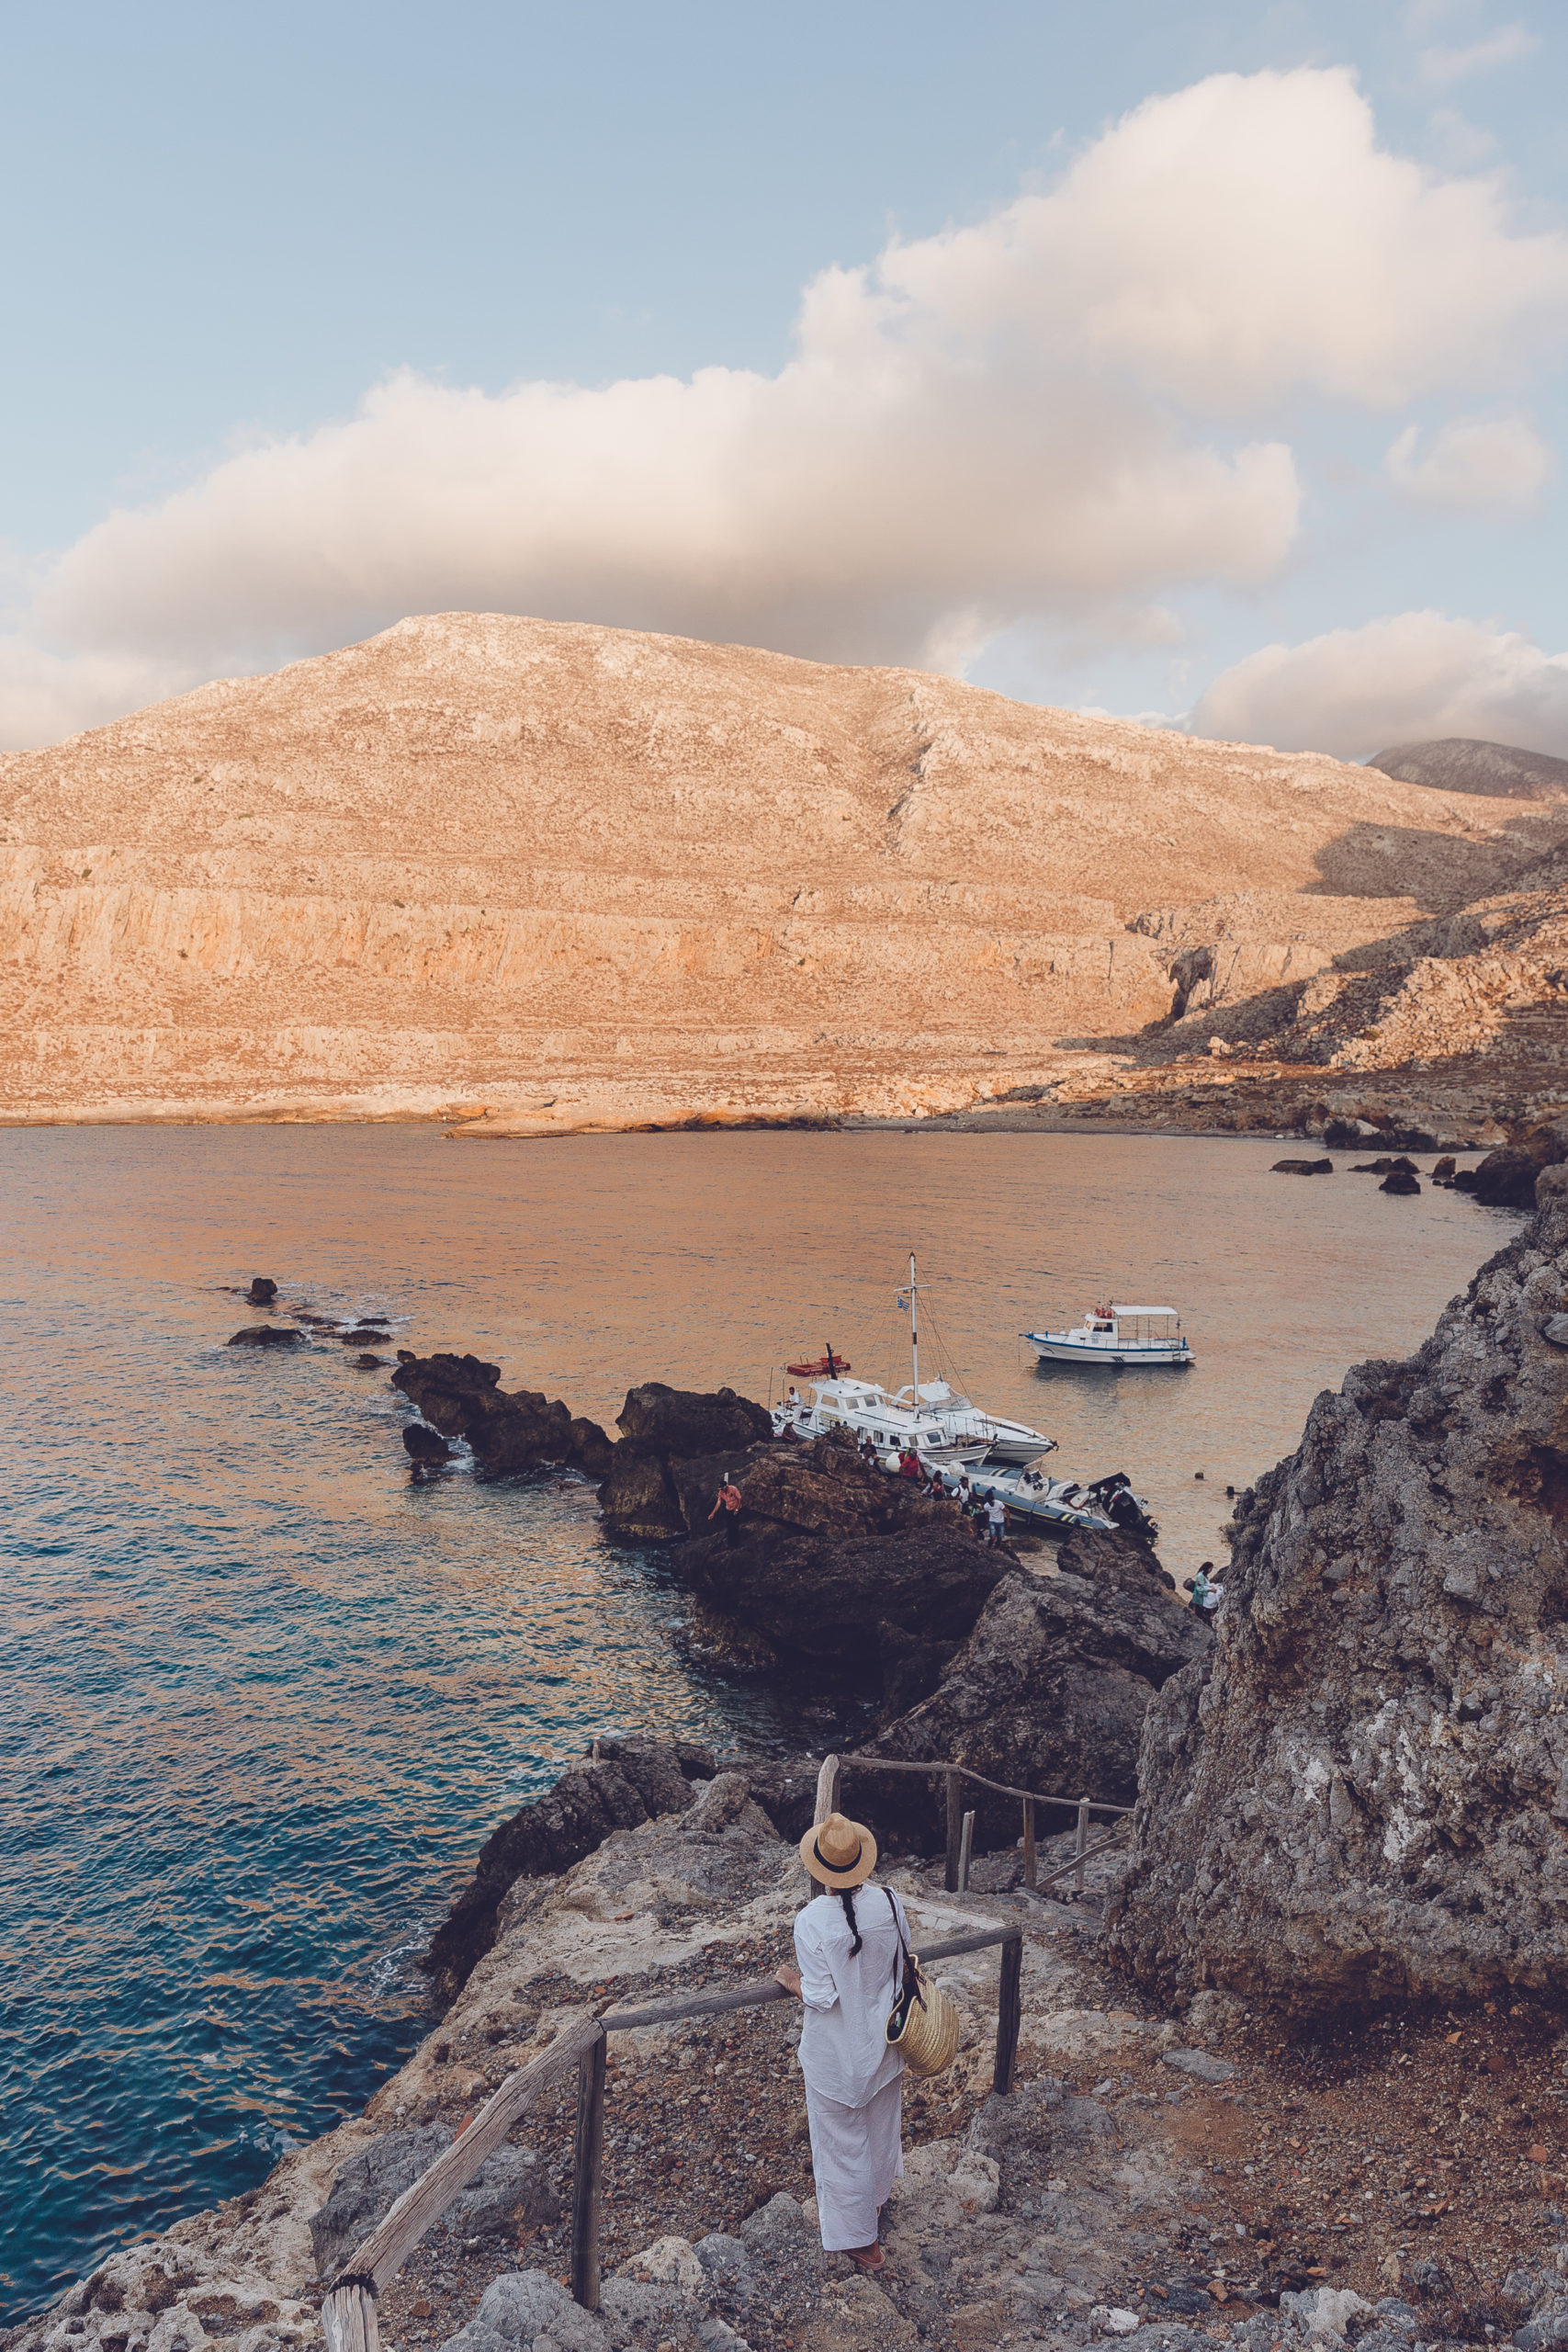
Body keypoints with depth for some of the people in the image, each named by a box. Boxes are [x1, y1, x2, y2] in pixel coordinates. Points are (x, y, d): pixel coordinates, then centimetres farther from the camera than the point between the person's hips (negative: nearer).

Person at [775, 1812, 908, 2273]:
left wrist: (792, 1981, -5)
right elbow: (901, 1967, -2)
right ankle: (876, 2200, 53)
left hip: (836, 2054, -5)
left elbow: (821, 1997, -24)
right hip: (884, 2041, 5)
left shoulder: (812, 1921, -30)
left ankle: (859, 2238, 30)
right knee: (882, 2126, 28)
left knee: (843, 2140, 16)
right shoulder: (889, 1902, -17)